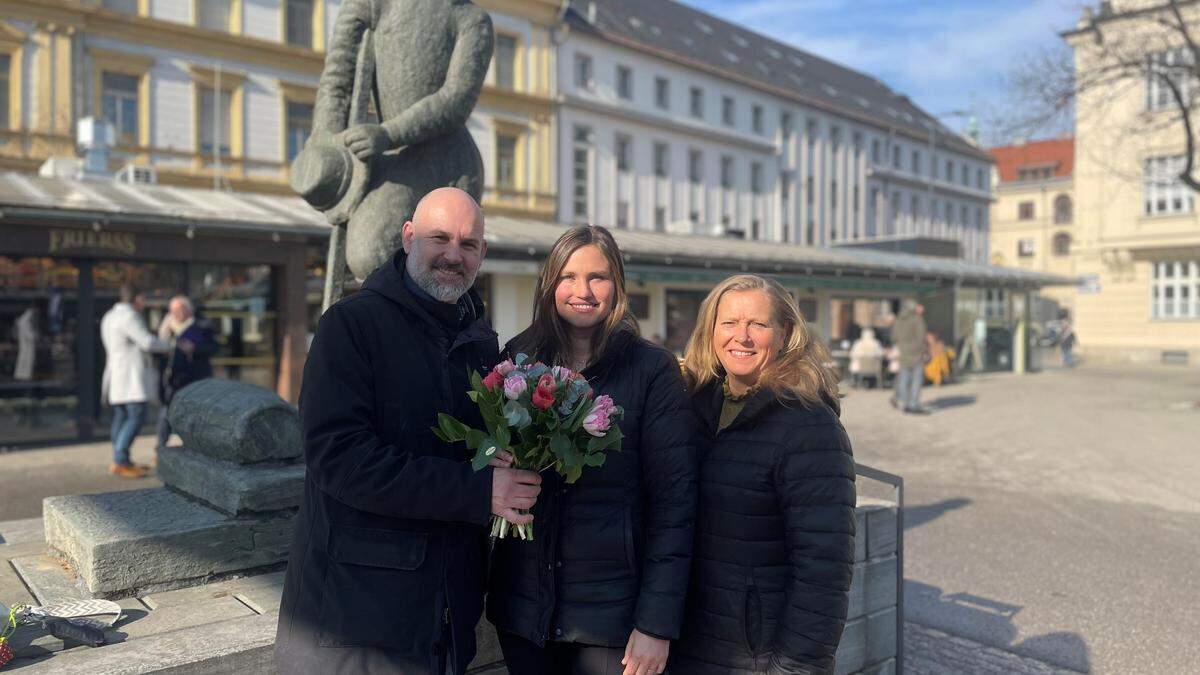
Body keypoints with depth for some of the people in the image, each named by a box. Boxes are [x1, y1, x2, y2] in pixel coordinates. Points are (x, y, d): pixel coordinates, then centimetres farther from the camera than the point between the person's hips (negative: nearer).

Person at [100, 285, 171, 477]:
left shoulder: (109, 317, 17)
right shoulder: (128, 316, -14)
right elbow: (147, 342, -17)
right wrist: (169, 345, -1)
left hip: (117, 376, 10)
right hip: (131, 376, -10)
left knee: (121, 417, 8)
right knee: (137, 417, -10)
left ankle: (119, 462, 10)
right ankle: (121, 461, -12)